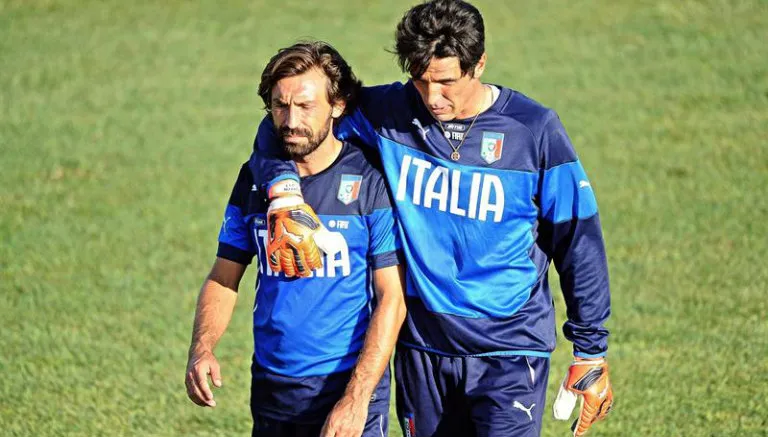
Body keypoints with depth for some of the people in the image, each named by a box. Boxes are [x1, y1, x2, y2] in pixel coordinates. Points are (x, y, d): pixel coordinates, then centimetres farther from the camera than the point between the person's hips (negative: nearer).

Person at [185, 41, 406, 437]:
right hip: (271, 390, 4)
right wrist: (201, 348, -9)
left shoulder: (370, 181, -9)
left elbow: (391, 298, -11)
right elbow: (223, 278, 10)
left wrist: (356, 398, -19)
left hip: (349, 392, -4)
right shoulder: (255, 179, 4)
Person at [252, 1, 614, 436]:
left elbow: (579, 244, -2)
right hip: (422, 348, 3)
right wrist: (285, 189, -14)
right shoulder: (390, 112, -4)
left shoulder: (535, 130, -8)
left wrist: (592, 352, 0)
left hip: (509, 354, -3)